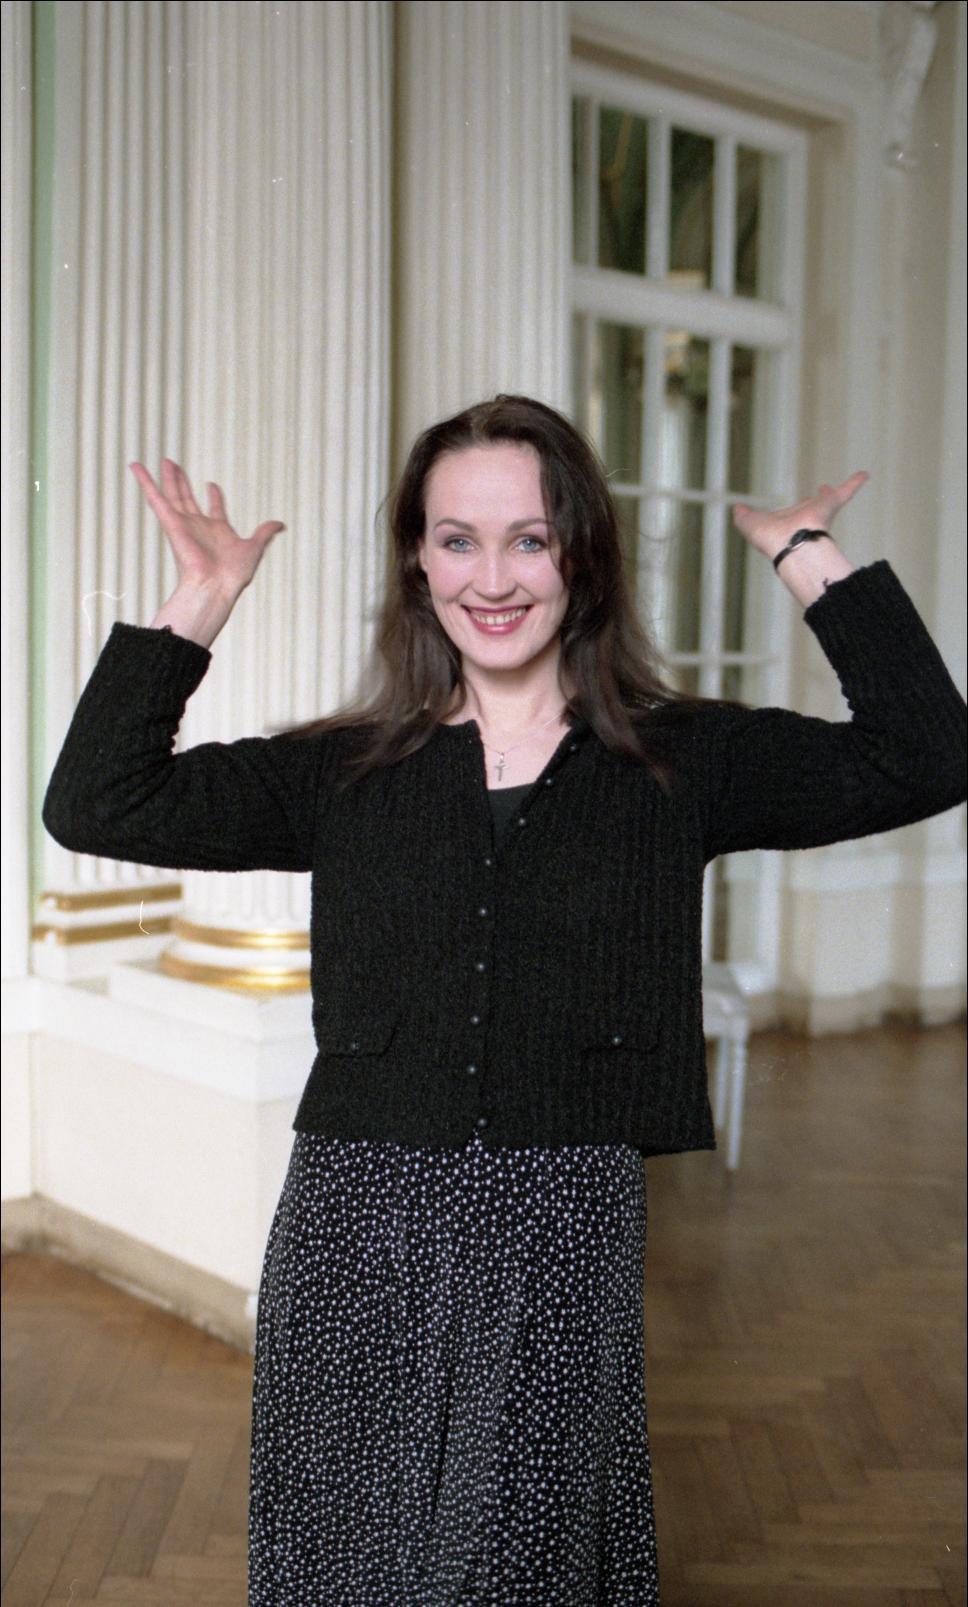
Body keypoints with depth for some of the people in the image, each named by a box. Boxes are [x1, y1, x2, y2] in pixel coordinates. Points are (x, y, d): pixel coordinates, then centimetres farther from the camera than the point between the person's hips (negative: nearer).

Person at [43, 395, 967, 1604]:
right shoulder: (345, 772, 5)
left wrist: (807, 559, -5)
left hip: (559, 1246, -1)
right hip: (355, 1241, 2)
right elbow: (94, 806, 0)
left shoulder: (683, 765, 2)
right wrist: (196, 608, -1)